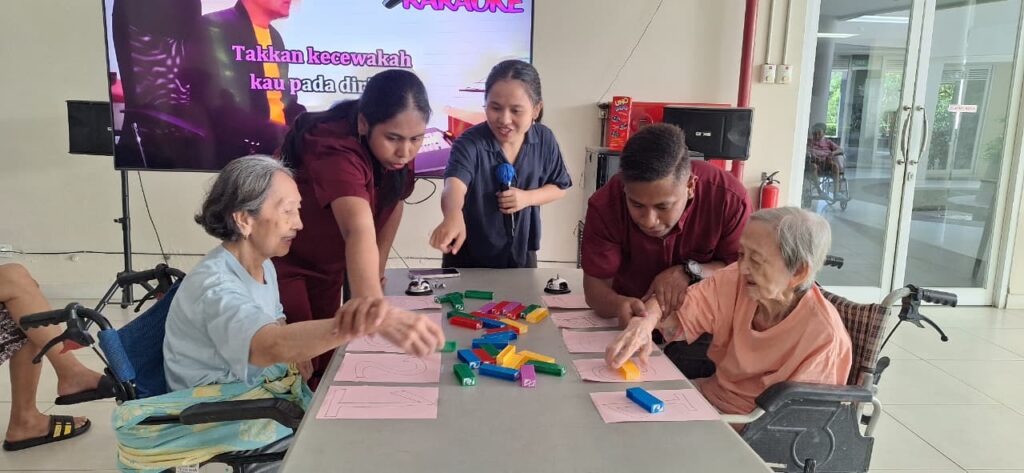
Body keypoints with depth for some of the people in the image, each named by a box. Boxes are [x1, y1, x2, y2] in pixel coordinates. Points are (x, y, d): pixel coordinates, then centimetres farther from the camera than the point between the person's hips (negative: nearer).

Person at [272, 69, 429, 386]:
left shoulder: (397, 147, -16)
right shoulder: (336, 154, -39)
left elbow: (393, 203, -1)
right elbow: (360, 231, -54)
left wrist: (377, 268, -3)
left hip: (329, 263, 6)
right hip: (282, 258, -6)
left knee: (326, 360, 13)